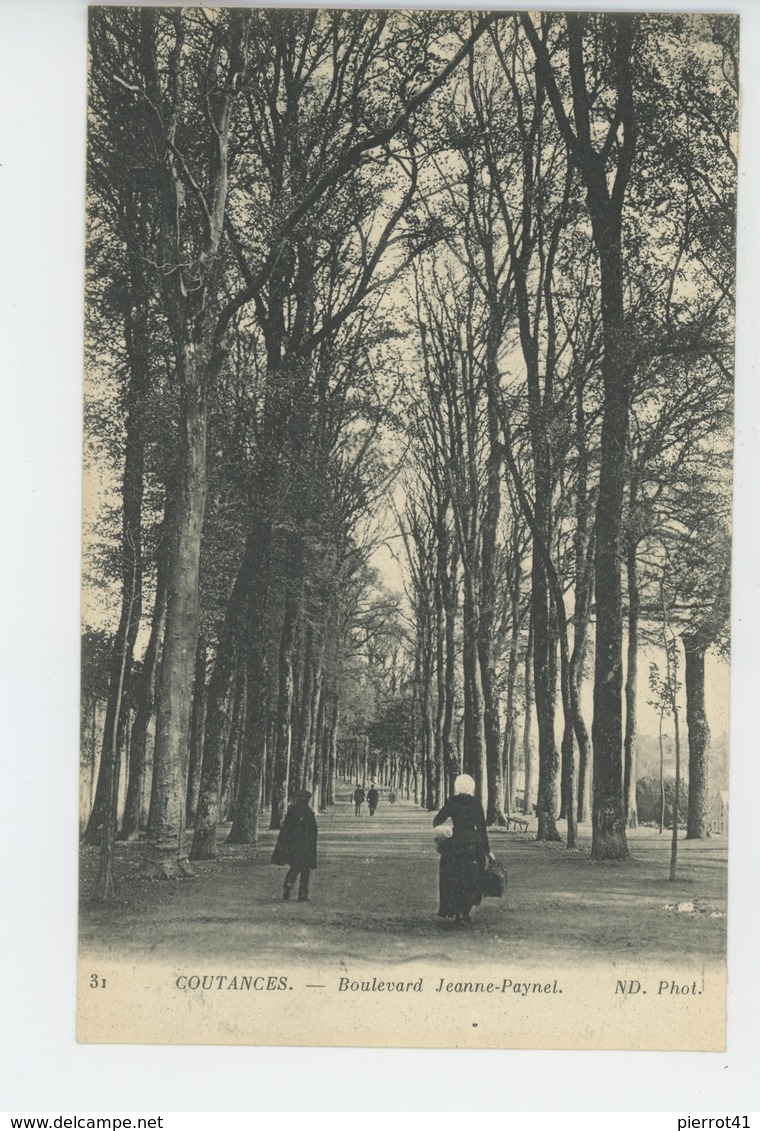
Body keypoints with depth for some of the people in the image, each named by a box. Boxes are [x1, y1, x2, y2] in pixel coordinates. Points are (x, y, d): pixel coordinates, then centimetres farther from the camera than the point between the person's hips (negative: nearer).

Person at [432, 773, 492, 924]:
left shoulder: (452, 802, -3)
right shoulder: (476, 803, -1)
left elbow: (437, 821, -3)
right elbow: (482, 827, -1)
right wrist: (487, 849, 3)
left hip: (456, 842, -1)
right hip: (474, 843, 1)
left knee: (454, 879, 9)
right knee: (472, 879, 13)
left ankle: (457, 913, 6)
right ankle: (465, 912, 9)